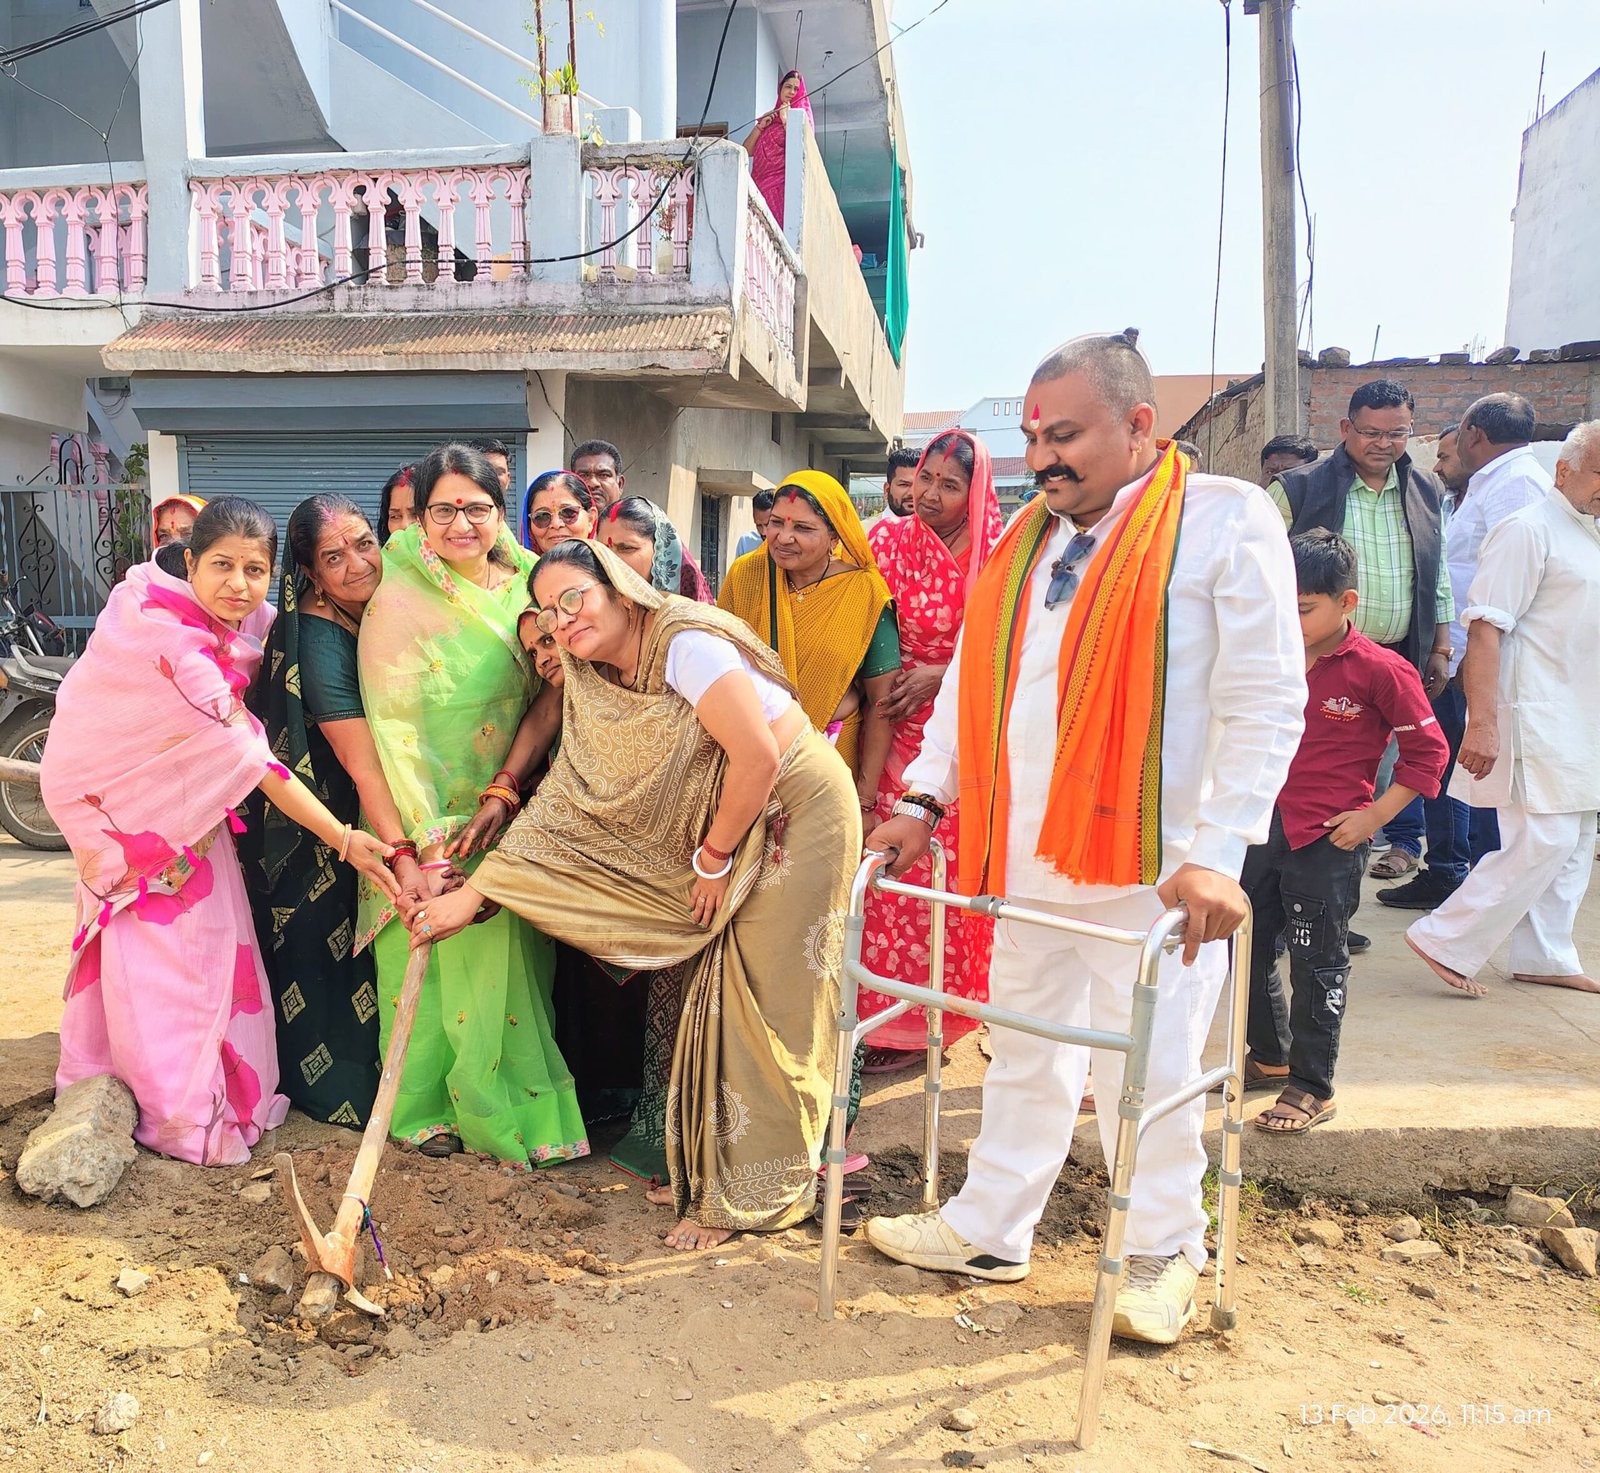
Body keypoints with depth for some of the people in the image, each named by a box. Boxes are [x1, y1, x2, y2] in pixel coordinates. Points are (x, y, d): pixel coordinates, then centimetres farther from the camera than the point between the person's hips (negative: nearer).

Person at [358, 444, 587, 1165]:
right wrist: (428, 847, -21)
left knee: (508, 957, 10)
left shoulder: (525, 585, 2)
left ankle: (508, 1107, 25)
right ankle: (427, 1109, 20)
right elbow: (396, 730, -16)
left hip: (508, 813, 4)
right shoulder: (398, 601, -12)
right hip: (429, 818, -4)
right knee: (432, 960, 2)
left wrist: (505, 789, -12)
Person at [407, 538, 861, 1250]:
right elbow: (564, 800, 3)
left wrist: (715, 856, -13)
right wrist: (473, 891, 0)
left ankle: (751, 1193, 13)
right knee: (720, 1002, 10)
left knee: (768, 1003, -2)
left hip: (795, 812, -7)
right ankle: (710, 1174, 26)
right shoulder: (595, 689, 3)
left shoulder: (685, 641, -21)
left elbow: (758, 753, -25)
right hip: (727, 833, 7)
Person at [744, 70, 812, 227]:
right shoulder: (768, 117, 22)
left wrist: (786, 119, -5)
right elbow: (747, 150, 14)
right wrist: (760, 126, 1)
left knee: (777, 227, -18)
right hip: (761, 183, 4)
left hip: (783, 183, -4)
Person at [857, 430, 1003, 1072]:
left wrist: (942, 675, -11)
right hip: (905, 731, 0)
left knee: (961, 872, 2)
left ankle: (947, 1007, 20)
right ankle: (900, 1024, 13)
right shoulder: (892, 542, 3)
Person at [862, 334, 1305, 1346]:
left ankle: (1161, 1252, 29)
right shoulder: (1029, 537, 13)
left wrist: (1217, 853, -20)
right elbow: (972, 679, 16)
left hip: (1148, 864, -5)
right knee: (1025, 1052, 17)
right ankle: (990, 1229, 32)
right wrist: (925, 800, 8)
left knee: (1146, 1069, 6)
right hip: (1028, 857, 6)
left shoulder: (1227, 519, -6)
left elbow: (1266, 700, -13)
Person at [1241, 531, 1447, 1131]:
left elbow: (1428, 750, -5)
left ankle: (1312, 1088, 20)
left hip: (1327, 841, -6)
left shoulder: (1380, 671, -11)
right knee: (1246, 949, 15)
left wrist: (1374, 816, -10)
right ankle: (1269, 1056, 36)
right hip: (1261, 828, 6)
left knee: (1317, 966, 4)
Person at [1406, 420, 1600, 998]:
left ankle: (1545, 957, 22)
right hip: (1536, 717, -9)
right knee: (1543, 841, -13)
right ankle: (1446, 942, -3)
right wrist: (1483, 722, -26)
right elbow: (1485, 627, -20)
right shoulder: (1528, 530, -12)